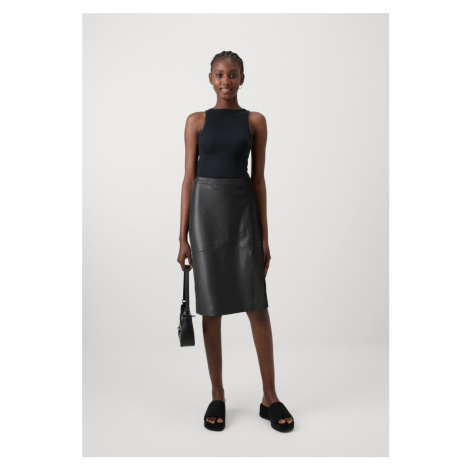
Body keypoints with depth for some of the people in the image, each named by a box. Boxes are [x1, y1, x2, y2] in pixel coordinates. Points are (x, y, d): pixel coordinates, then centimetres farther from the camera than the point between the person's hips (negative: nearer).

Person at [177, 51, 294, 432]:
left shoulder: (255, 121, 8)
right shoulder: (196, 121, 7)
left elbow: (259, 179, 6)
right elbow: (189, 178, 4)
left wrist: (265, 235, 1)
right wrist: (183, 236, -2)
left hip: (243, 210, 0)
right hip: (206, 209, 0)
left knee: (257, 304, -3)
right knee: (211, 307, 3)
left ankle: (270, 397, 10)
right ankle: (218, 396, 16)